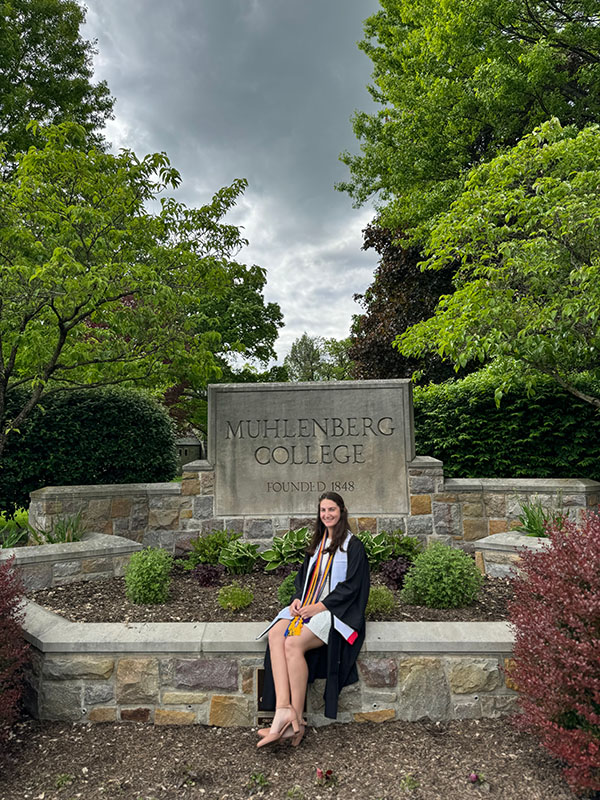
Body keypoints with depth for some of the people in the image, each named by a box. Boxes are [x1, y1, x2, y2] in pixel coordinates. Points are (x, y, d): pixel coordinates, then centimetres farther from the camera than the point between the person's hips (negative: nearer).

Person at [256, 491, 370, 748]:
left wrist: (318, 607, -14)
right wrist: (298, 599, 1)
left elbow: (351, 586, -8)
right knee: (276, 634, -24)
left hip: (336, 610, -6)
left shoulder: (353, 546, 0)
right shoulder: (317, 544, 20)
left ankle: (296, 720, -21)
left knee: (294, 643, -30)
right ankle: (283, 709, -33)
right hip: (309, 607, 6)